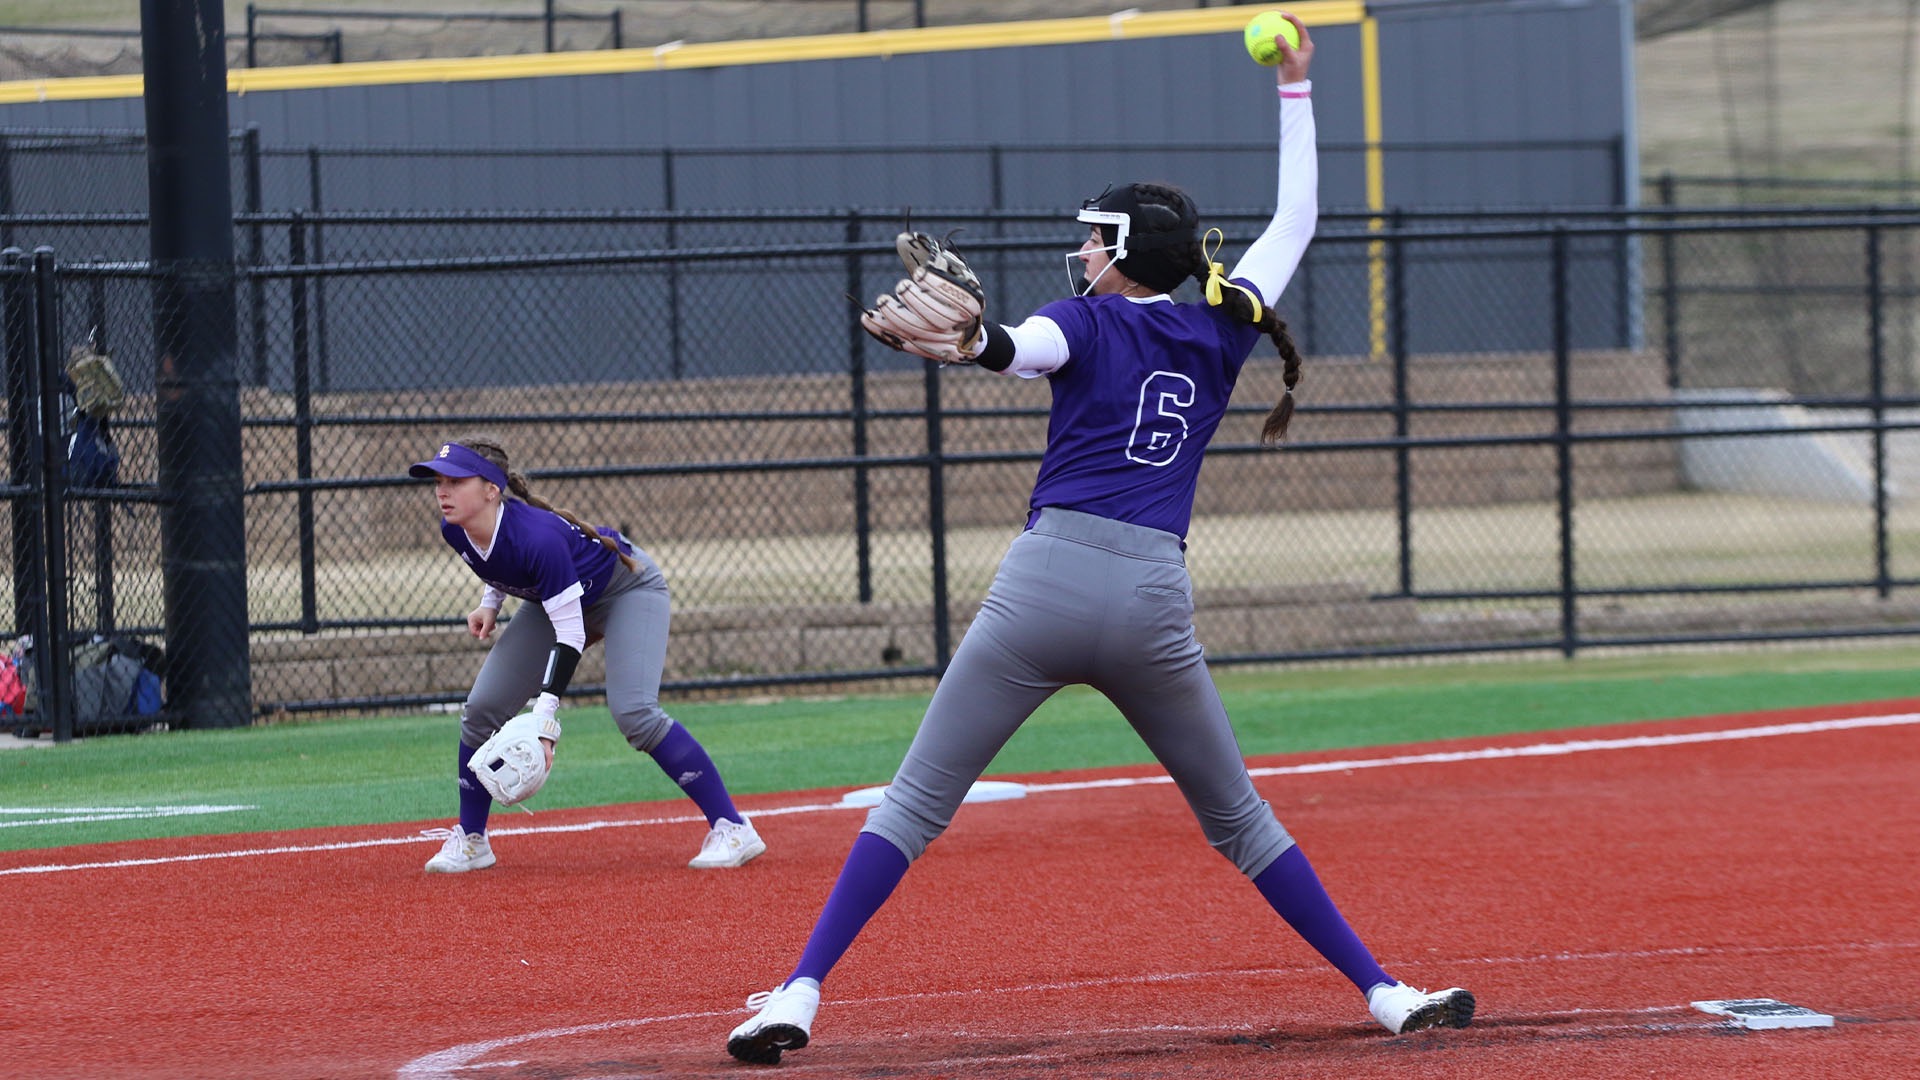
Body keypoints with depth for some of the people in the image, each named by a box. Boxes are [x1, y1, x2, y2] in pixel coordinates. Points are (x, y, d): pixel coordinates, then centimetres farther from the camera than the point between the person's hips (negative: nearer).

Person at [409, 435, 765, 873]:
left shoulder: (536, 537, -40)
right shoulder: (456, 532, -18)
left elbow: (569, 635, -38)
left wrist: (545, 713, -45)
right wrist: (491, 603, -9)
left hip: (629, 588, -8)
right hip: (557, 598, 8)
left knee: (633, 712, -26)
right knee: (482, 708, -4)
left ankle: (733, 830, -21)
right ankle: (469, 841, 12)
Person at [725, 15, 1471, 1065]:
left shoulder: (1089, 322, 5)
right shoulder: (1222, 331, 15)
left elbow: (1020, 347, -20)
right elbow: (1294, 223, 29)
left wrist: (967, 341, -41)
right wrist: (1294, 90, 35)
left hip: (1045, 580, -3)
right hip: (1155, 603, 3)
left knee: (913, 803, -1)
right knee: (1238, 818, 18)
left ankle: (799, 993, -11)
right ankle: (1383, 990, 13)